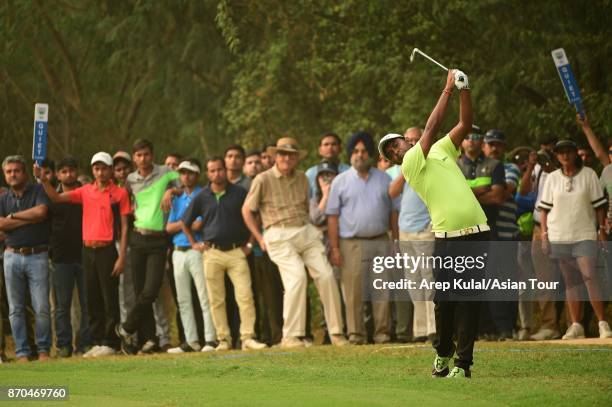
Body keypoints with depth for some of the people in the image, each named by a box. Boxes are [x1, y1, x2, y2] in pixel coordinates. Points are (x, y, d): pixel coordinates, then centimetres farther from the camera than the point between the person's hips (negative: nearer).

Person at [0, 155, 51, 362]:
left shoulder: (38, 191, 3)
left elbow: (41, 211, -16)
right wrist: (31, 218, -9)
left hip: (37, 255, -3)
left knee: (42, 308, -6)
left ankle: (43, 349, 5)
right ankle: (22, 351, 8)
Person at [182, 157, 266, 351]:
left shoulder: (239, 193, 2)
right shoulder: (202, 197, 5)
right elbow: (185, 223, 17)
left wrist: (250, 243, 5)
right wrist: (194, 244, 9)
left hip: (236, 251, -1)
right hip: (212, 253, 1)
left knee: (245, 296, -10)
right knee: (216, 300, 2)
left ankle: (248, 337, -9)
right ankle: (223, 339, 8)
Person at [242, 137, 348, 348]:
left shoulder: (302, 179, 14)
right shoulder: (263, 180, -2)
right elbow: (247, 210, 5)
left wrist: (307, 226, 15)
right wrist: (260, 238, 2)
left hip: (306, 232, 5)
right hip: (279, 236, -5)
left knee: (326, 275, -8)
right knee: (297, 277, -22)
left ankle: (336, 332, 0)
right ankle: (290, 336, -17)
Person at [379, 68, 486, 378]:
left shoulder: (441, 151, 19)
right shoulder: (410, 164, 0)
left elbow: (465, 124, 17)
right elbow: (431, 127, -7)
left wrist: (464, 90, 4)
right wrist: (448, 89, -3)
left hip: (475, 234, 4)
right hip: (448, 237, -4)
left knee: (469, 301, -1)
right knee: (445, 300, 0)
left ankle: (463, 363, 0)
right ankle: (442, 353, 22)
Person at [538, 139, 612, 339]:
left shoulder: (589, 175, 2)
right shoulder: (552, 178, 8)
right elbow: (545, 208, 9)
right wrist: (544, 234, 2)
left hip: (585, 235, -3)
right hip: (559, 236, 3)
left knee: (590, 276, -15)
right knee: (570, 281, 4)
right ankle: (575, 325, 7)